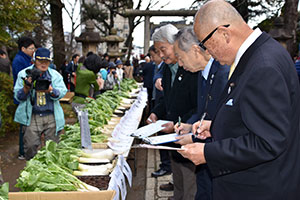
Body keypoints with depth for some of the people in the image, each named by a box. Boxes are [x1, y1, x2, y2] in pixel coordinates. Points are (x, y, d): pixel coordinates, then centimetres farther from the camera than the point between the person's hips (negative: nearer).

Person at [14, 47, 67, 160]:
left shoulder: (55, 75, 9)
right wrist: (26, 88, -18)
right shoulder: (24, 74, 7)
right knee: (31, 147, -6)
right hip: (32, 117, -1)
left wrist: (50, 91, -26)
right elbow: (17, 96, 3)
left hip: (52, 117, 1)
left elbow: (62, 92, -6)